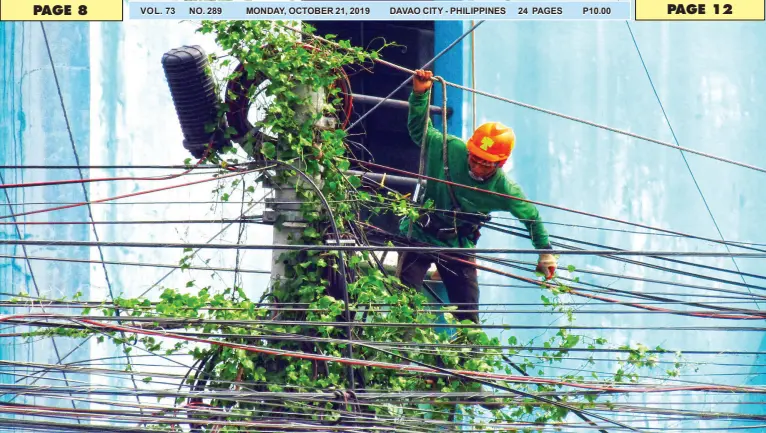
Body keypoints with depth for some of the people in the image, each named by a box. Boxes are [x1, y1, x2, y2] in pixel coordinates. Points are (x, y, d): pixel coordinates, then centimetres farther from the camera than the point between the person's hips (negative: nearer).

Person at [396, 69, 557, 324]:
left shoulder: (503, 189, -16)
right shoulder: (450, 149, -19)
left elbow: (531, 217, -1)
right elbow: (419, 129, -4)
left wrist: (545, 253, 3)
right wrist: (419, 95, -18)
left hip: (459, 249, 2)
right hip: (420, 236, -2)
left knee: (468, 317, 5)